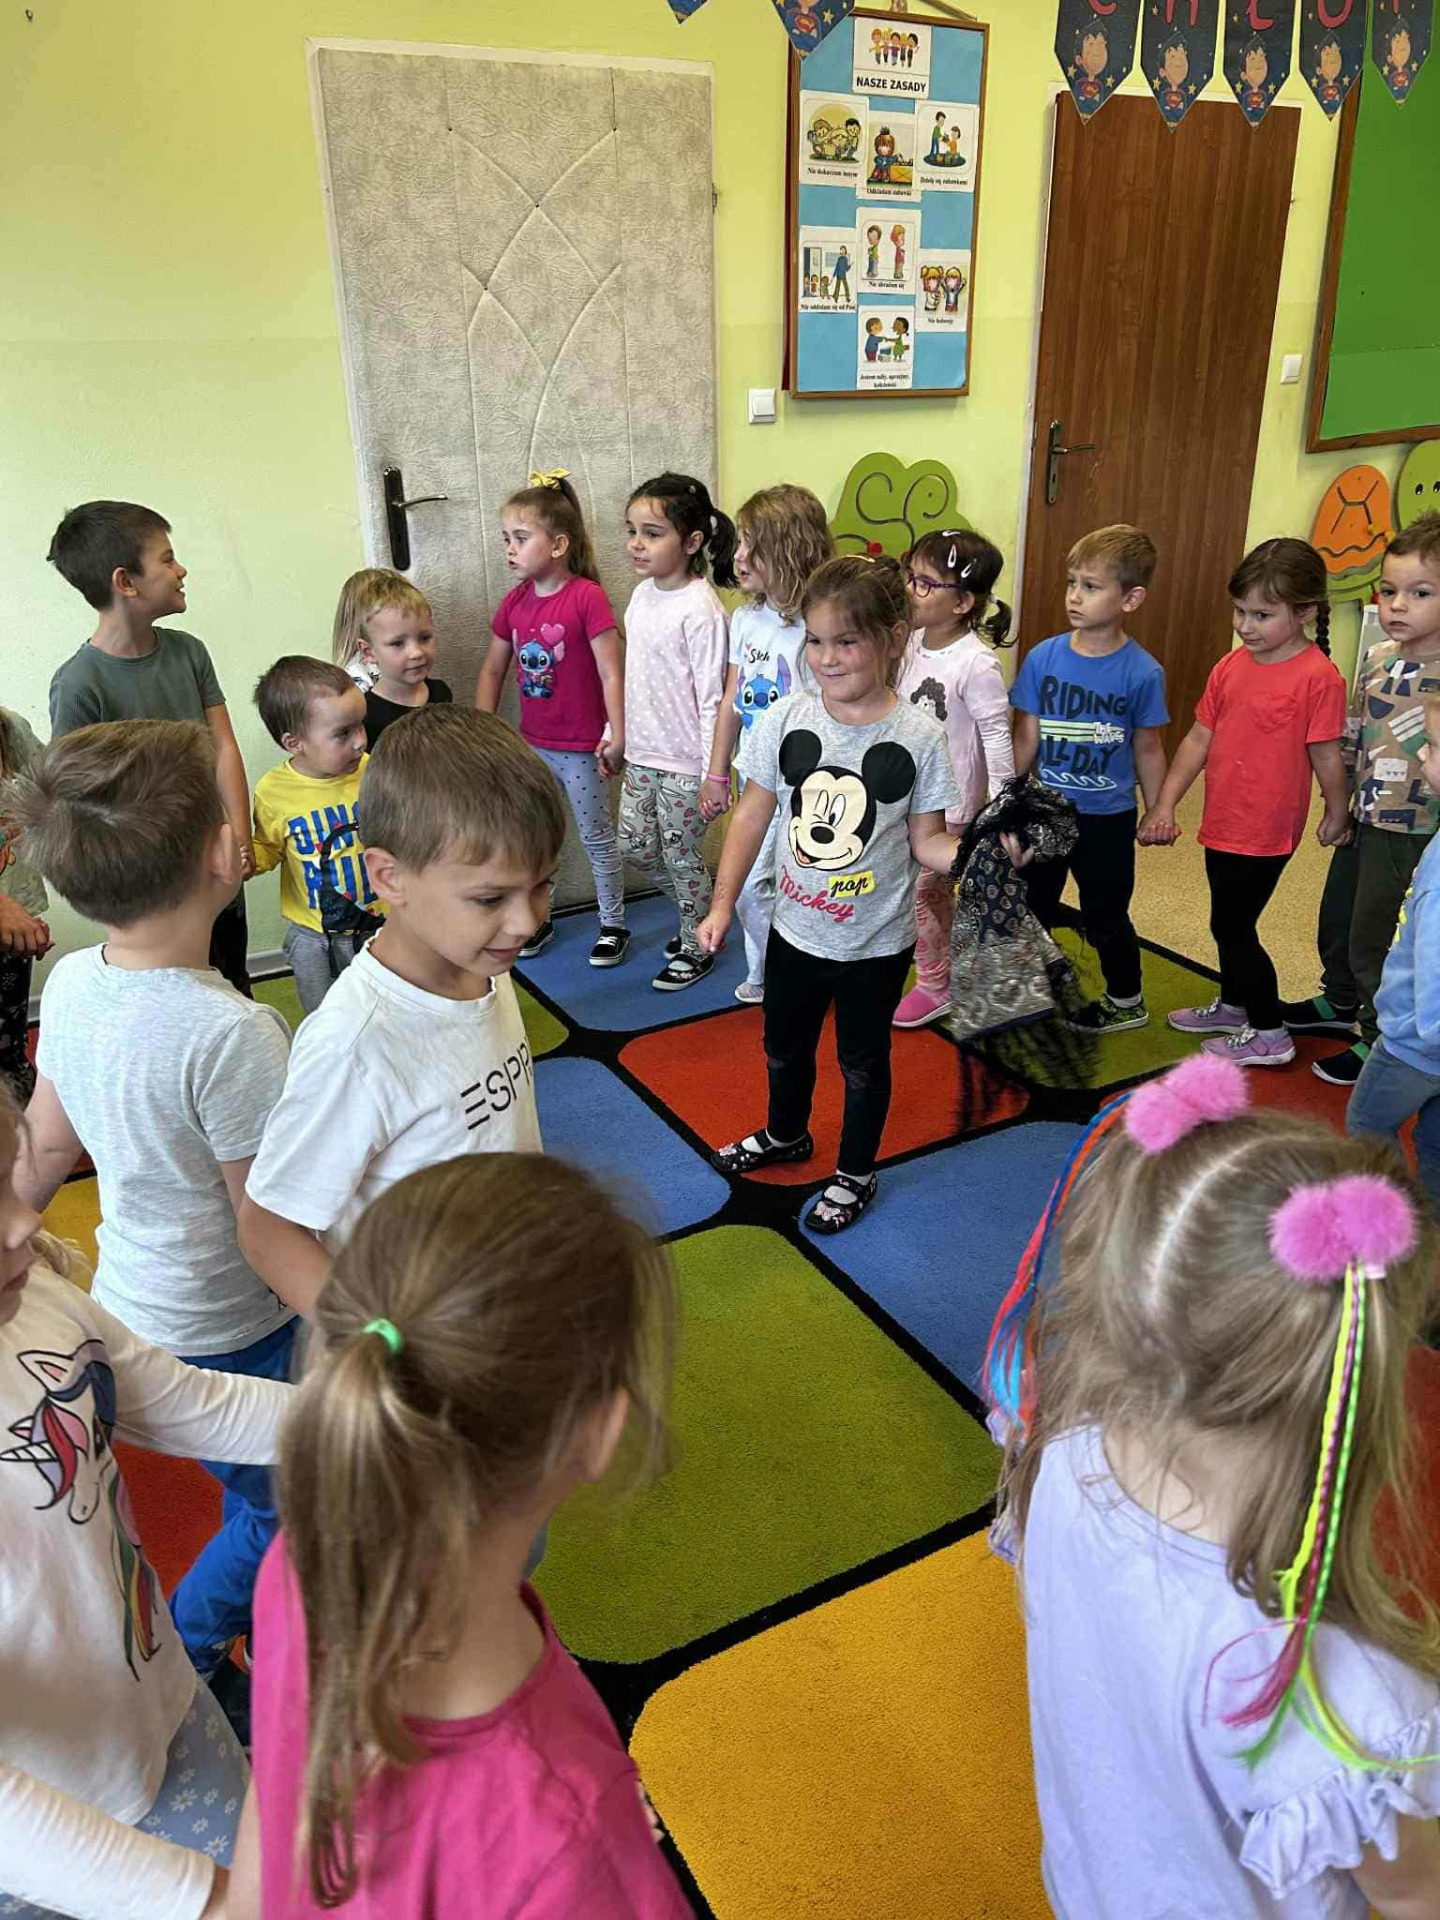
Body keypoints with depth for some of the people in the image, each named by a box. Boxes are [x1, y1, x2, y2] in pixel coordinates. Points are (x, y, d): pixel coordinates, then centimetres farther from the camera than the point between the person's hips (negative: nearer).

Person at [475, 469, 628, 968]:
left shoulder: (587, 597, -16)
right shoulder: (515, 601, 2)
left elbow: (610, 672, -16)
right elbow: (493, 671, 10)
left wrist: (617, 737, -17)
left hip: (581, 748, -6)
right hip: (531, 745, 6)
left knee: (597, 838, 8)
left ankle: (613, 925, 23)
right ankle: (537, 920, 32)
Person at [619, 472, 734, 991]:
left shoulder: (699, 609, -19)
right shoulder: (643, 594, 5)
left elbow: (712, 698, -19)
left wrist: (714, 773, -18)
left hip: (684, 761, -8)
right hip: (642, 752, 8)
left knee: (681, 855, 6)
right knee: (635, 845, 15)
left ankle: (696, 947, 27)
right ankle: (698, 910, 38)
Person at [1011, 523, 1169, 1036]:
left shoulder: (1142, 672, -13)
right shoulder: (1043, 657, -8)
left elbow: (1148, 750, -3)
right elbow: (1026, 738, -1)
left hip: (1107, 819, -2)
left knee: (1105, 917, 12)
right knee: (1031, 908, 16)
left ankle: (1127, 1002, 35)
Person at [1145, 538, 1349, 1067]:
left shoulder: (1318, 676, -17)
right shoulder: (1231, 666, 3)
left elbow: (1325, 755, -9)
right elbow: (1199, 738, 5)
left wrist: (1336, 814, 1)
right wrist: (1166, 803, 0)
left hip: (1265, 832, -7)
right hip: (1222, 823, 7)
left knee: (1233, 927, 0)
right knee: (1230, 923, 21)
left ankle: (1270, 1033, 15)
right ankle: (1233, 1006, 42)